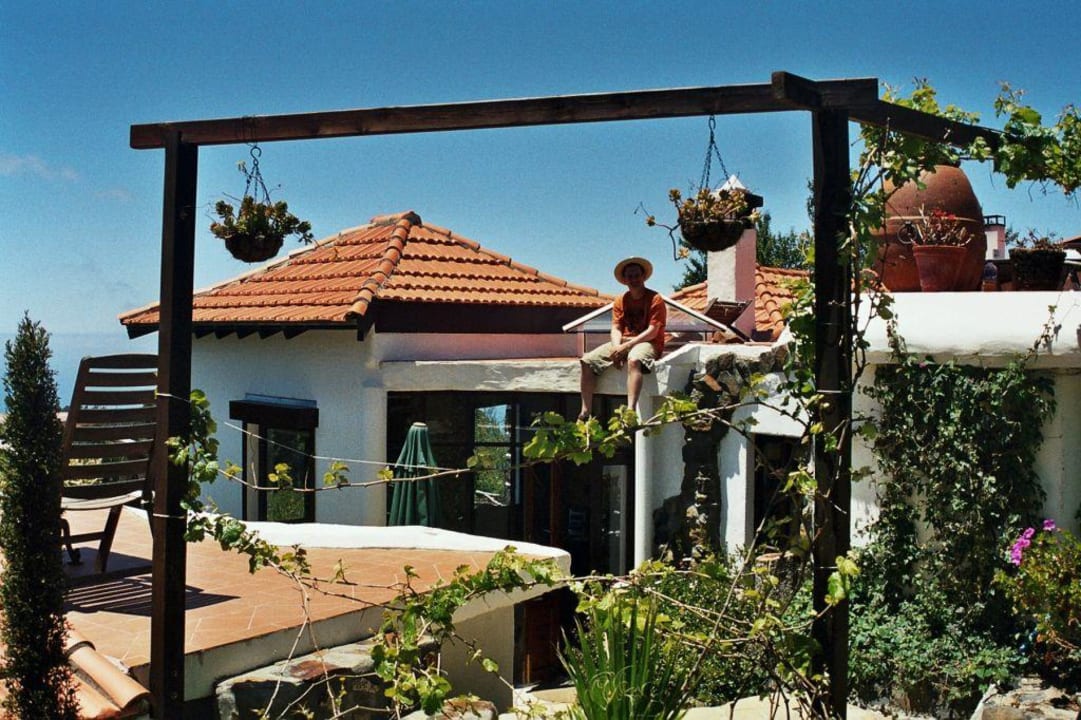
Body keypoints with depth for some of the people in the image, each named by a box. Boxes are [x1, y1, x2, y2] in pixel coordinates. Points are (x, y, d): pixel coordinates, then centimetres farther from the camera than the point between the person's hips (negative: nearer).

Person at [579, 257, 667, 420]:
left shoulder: (655, 299, -6)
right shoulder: (620, 301, 12)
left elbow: (652, 332, -14)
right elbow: (616, 328, 4)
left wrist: (627, 345, -22)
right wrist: (616, 347, -18)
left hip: (648, 343, -6)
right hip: (623, 343, 6)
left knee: (633, 359, -42)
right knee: (588, 360, -12)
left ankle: (630, 411, -50)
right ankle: (585, 412, -15)